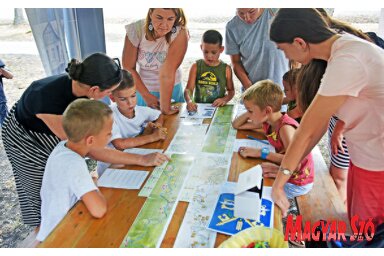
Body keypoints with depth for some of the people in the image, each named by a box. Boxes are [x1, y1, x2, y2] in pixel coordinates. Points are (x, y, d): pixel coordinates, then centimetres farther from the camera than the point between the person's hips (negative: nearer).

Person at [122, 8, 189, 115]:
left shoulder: (180, 34, -27)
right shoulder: (136, 30, -20)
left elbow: (167, 73, -30)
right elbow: (128, 68, -12)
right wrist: (146, 95, -12)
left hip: (171, 89, -1)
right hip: (143, 89, 1)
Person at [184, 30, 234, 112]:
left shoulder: (226, 69, 3)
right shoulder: (196, 67, 2)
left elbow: (231, 90, 12)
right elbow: (189, 89, -5)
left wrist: (225, 99, -9)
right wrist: (189, 101, -26)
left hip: (217, 108, 0)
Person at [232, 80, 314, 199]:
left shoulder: (286, 128, -28)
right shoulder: (267, 121, -4)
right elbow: (236, 125, 5)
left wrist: (262, 153, -34)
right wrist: (251, 111, -10)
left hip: (298, 184, -7)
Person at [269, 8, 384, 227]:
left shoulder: (348, 61, -28)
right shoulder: (343, 48, 1)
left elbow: (307, 129, -22)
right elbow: (321, 120, 3)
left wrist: (279, 183, -12)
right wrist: (288, 166, 5)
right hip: (366, 155, 8)